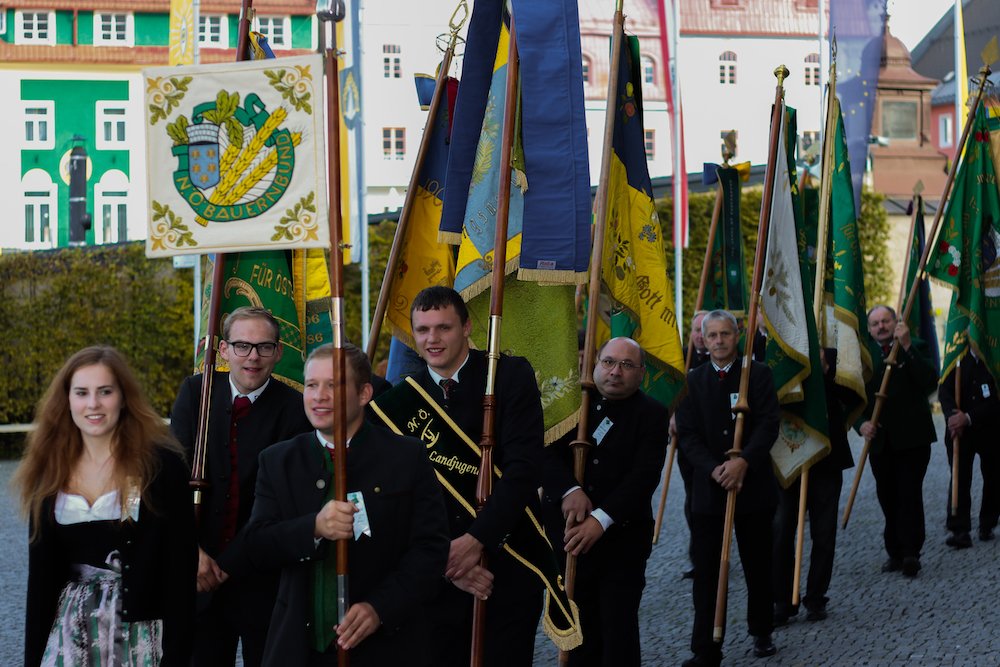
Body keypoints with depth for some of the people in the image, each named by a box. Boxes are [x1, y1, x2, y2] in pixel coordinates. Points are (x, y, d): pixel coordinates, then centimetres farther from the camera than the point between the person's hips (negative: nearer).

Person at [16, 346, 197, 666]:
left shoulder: (162, 464, -9)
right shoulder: (51, 472, 4)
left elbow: (181, 568, -11)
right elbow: (41, 572, 7)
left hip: (141, 632, -3)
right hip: (71, 627, 4)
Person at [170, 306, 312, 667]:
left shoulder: (294, 409, -9)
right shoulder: (196, 391, 1)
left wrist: (229, 565, -15)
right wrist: (192, 551, -15)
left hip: (263, 580, -2)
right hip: (199, 581, 3)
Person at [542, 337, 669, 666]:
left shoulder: (652, 414, -2)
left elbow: (644, 476, -12)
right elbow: (547, 454, -5)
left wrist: (602, 519, -22)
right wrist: (569, 490, -24)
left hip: (622, 543, -2)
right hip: (568, 539, 2)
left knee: (619, 633, 0)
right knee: (580, 631, 9)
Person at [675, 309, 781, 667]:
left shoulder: (759, 374, 1)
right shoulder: (692, 381, 6)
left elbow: (769, 423, -8)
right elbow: (687, 434, 0)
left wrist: (744, 460, -22)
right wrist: (714, 469, -15)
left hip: (753, 486, -1)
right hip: (708, 489, 1)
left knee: (758, 567, 10)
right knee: (706, 571, -1)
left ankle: (762, 633, 29)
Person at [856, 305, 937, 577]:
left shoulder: (916, 348, 1)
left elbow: (930, 381, -16)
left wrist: (907, 346, -20)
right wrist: (861, 423, -10)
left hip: (912, 437, -3)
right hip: (879, 439, 3)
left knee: (910, 495, -8)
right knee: (888, 498, 7)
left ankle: (911, 552, -5)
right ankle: (895, 552, 16)